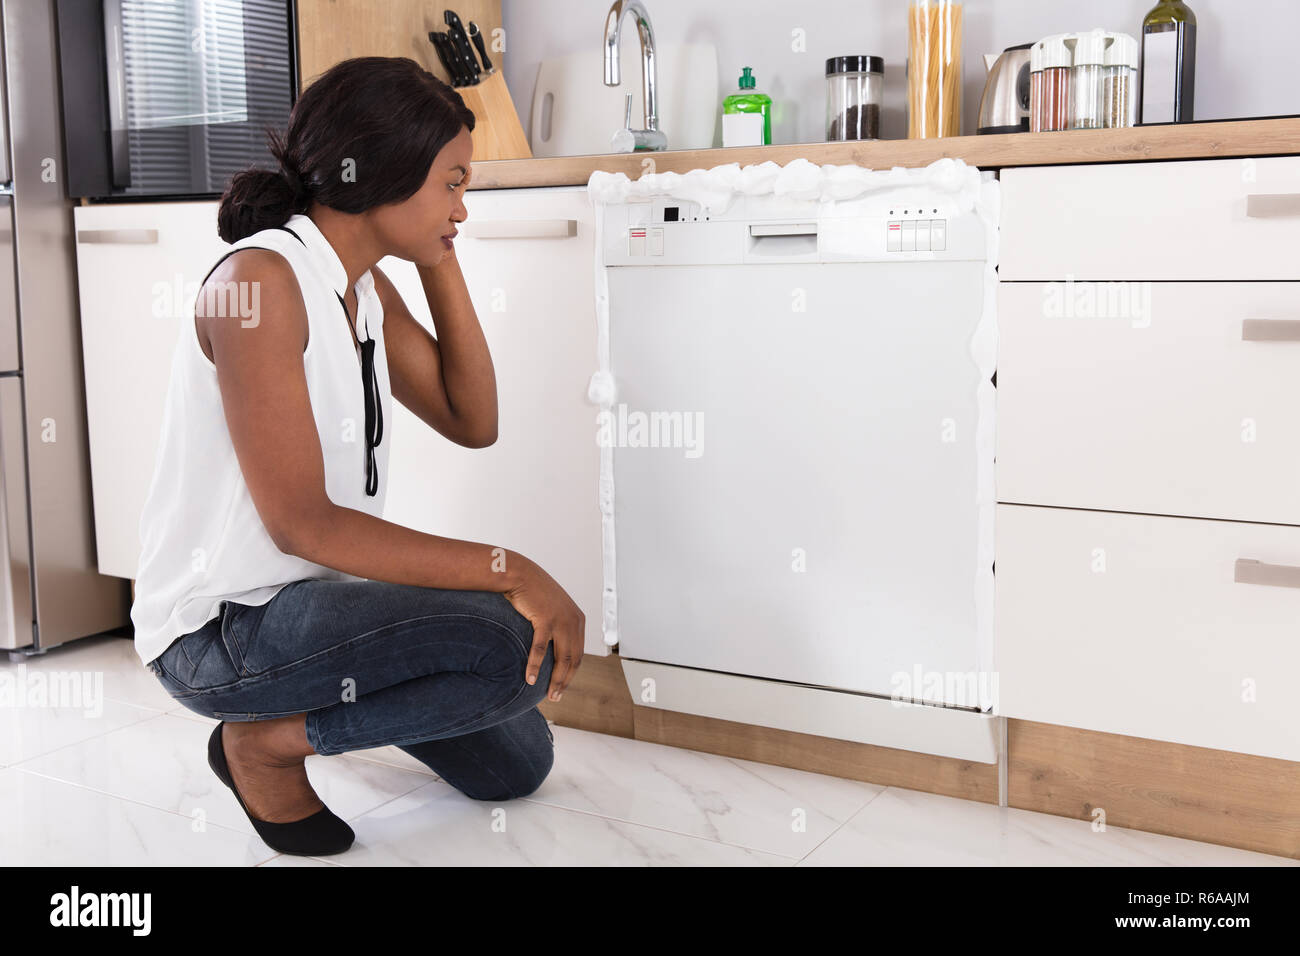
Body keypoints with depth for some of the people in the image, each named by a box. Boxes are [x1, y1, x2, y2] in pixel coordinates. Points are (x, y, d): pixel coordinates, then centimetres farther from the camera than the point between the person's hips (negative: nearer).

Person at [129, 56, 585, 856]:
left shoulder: (367, 289, 6)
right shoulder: (260, 279, -22)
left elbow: (474, 421, 2)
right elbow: (302, 522, -26)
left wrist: (441, 259, -1)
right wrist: (511, 570, -28)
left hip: (314, 590, 9)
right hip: (219, 624, -9)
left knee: (517, 765, 11)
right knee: (518, 646, -27)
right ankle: (267, 741, -7)